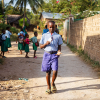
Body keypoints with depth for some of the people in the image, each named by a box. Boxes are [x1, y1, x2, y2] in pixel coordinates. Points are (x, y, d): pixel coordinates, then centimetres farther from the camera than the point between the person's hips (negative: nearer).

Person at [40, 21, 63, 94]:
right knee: (48, 71, 6)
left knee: (55, 71, -12)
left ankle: (53, 83, 16)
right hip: (47, 54, 1)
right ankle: (48, 87, 21)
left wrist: (59, 51, -10)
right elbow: (41, 46, 8)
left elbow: (59, 46, 10)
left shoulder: (58, 36, 5)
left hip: (54, 55, -1)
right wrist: (46, 43, -11)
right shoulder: (44, 36, 7)